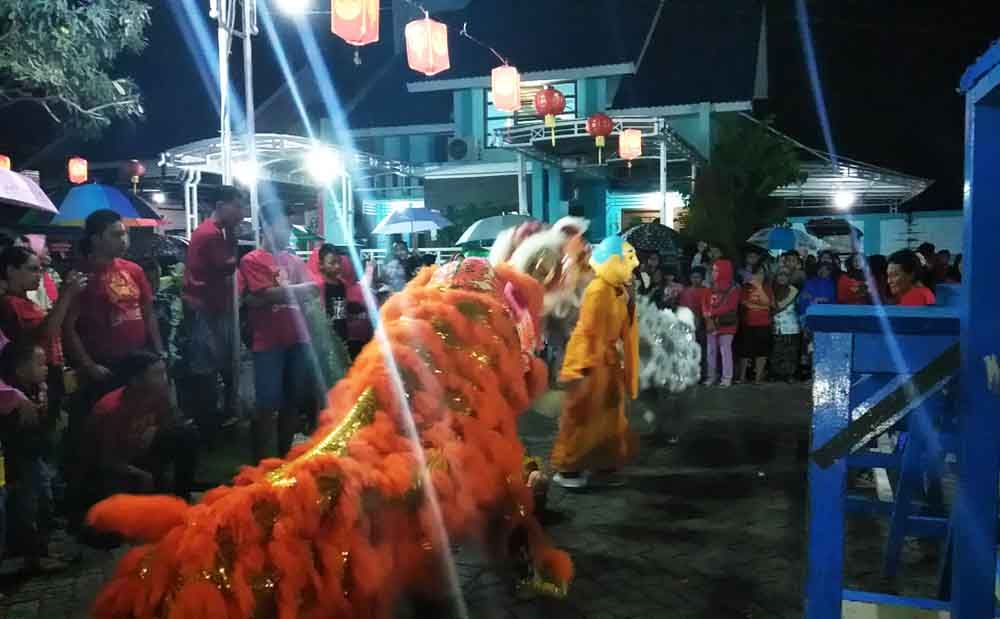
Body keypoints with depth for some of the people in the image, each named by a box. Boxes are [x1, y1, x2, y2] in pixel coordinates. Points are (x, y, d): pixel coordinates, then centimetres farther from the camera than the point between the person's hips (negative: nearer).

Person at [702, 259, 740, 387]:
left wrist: (712, 313, -14)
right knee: (711, 350, 8)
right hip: (711, 324, 6)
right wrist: (708, 316, -11)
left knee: (725, 350, -6)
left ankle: (727, 378, -1)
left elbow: (729, 307, -16)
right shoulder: (712, 287, 13)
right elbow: (705, 303, 8)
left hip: (726, 324, -6)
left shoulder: (733, 288, -7)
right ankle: (711, 376, 16)